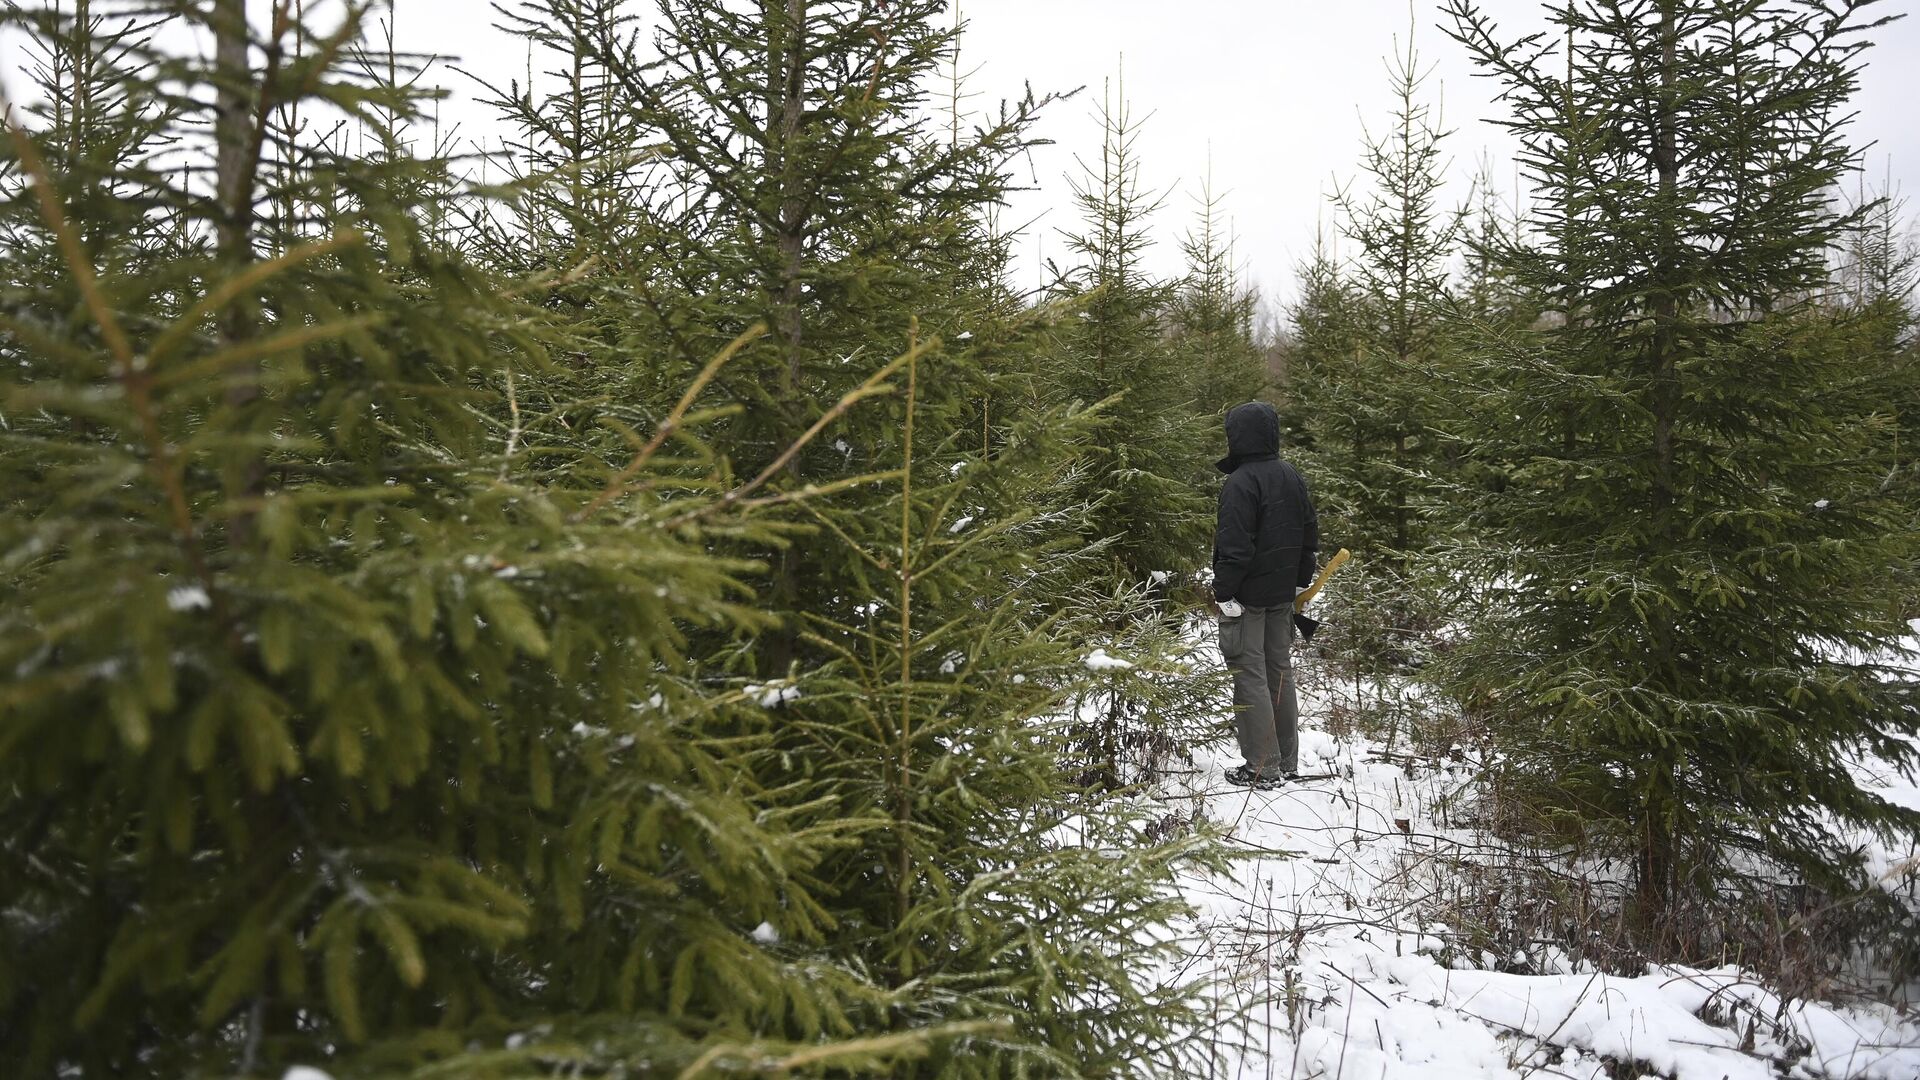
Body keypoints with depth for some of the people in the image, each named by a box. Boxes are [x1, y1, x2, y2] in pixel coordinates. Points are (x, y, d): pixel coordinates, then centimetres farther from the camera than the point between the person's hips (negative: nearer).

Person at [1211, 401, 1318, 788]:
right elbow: (1310, 533, 16)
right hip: (1283, 595, 8)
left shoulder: (1241, 483, -18)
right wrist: (1301, 580, 22)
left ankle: (1263, 767, 0)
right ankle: (1287, 762, 23)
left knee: (1250, 676, -2)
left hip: (1248, 597, -8)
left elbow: (1235, 546, -22)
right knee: (1280, 670, 15)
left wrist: (1225, 594, -15)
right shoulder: (1292, 478, 9)